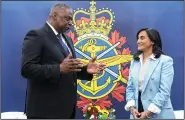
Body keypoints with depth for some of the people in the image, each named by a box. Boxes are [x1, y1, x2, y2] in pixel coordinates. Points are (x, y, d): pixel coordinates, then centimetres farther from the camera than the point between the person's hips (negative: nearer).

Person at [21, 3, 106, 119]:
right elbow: (26, 69, -19)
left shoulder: (67, 39, 16)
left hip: (67, 107, 8)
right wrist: (59, 69, -29)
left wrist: (86, 70, 0)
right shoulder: (36, 36, -10)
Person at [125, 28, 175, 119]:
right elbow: (130, 87, 7)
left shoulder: (165, 61, -6)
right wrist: (132, 107, -8)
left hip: (159, 114, -4)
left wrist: (148, 112, -18)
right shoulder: (134, 62, 10)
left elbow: (164, 90, -13)